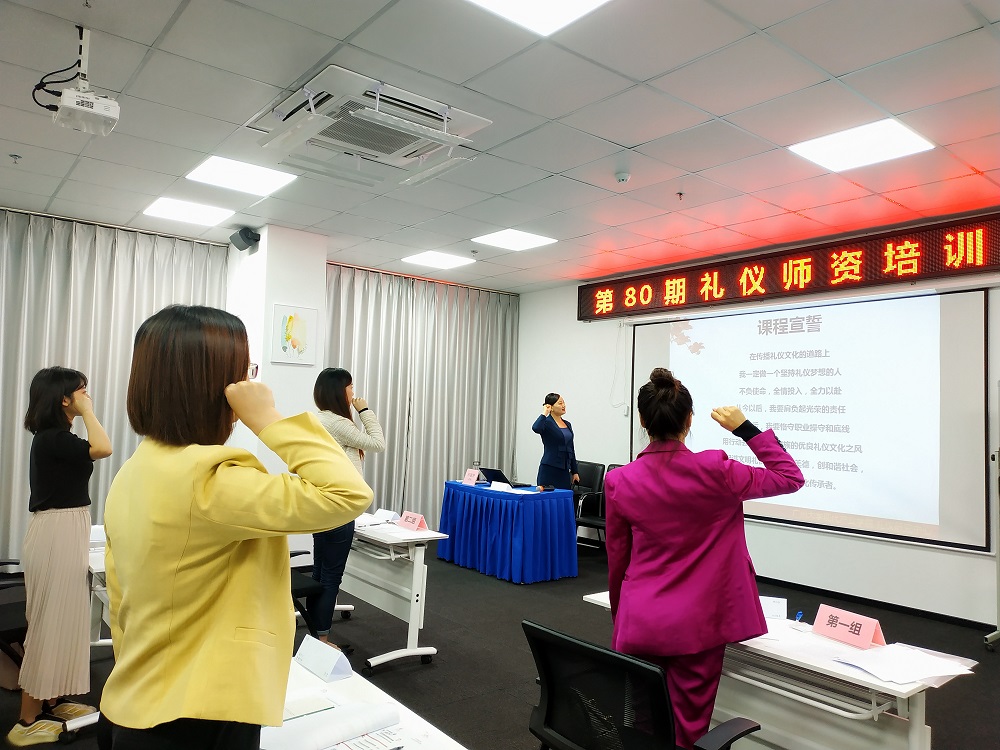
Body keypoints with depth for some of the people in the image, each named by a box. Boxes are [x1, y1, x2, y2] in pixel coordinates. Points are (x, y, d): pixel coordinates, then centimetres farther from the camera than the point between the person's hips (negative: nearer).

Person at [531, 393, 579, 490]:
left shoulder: (567, 424, 14)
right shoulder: (546, 422, -7)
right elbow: (535, 428, -33)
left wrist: (575, 472, 15)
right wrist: (544, 413, -18)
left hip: (564, 471, 7)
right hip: (549, 469, -7)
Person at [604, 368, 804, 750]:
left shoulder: (619, 481, -6)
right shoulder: (715, 471, -14)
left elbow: (616, 561, 4)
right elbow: (791, 478, 2)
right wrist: (746, 429, 2)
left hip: (638, 625, 2)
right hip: (695, 628, -2)